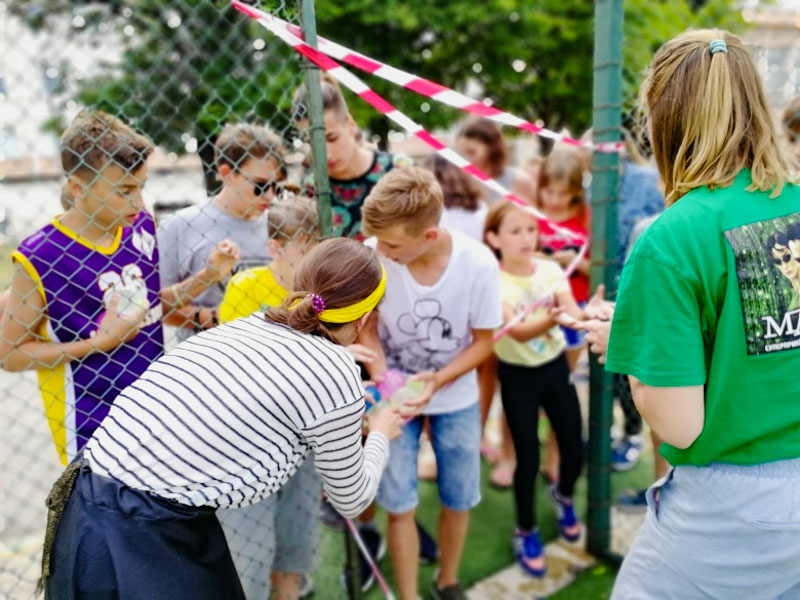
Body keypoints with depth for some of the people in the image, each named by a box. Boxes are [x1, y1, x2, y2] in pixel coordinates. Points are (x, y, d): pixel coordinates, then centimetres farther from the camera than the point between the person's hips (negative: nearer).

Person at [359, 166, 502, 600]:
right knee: (399, 504, 2)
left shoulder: (478, 264, -24)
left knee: (459, 499, 13)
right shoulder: (372, 256, -25)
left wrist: (438, 380, -24)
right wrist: (381, 377, -25)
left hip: (456, 397, 1)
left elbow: (483, 340, -10)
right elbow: (367, 327, -9)